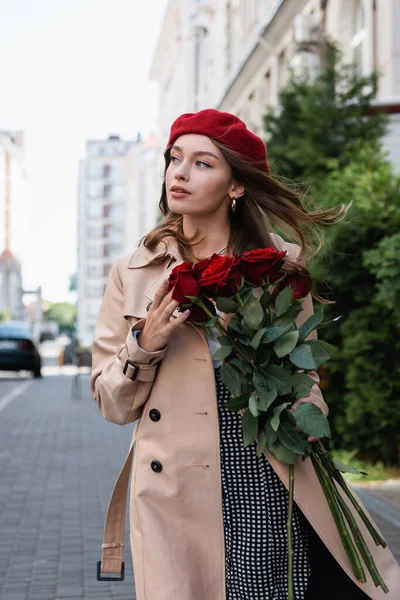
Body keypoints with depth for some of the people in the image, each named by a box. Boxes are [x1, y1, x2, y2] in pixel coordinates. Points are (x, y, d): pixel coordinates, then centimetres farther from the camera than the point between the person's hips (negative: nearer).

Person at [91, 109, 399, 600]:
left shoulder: (280, 262, 6)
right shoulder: (134, 273, 5)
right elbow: (111, 403, 6)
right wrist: (145, 346, -11)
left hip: (275, 490, 1)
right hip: (183, 498, 0)